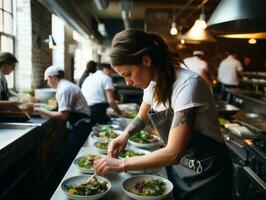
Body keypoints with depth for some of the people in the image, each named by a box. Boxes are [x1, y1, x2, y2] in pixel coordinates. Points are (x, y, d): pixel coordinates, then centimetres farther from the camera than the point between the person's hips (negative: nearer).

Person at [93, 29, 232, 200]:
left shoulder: (187, 84, -29)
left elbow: (173, 153, -32)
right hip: (177, 166, 6)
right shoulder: (153, 83, -5)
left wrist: (122, 164, -26)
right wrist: (125, 135, -8)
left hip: (207, 173, -6)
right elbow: (142, 118, 12)